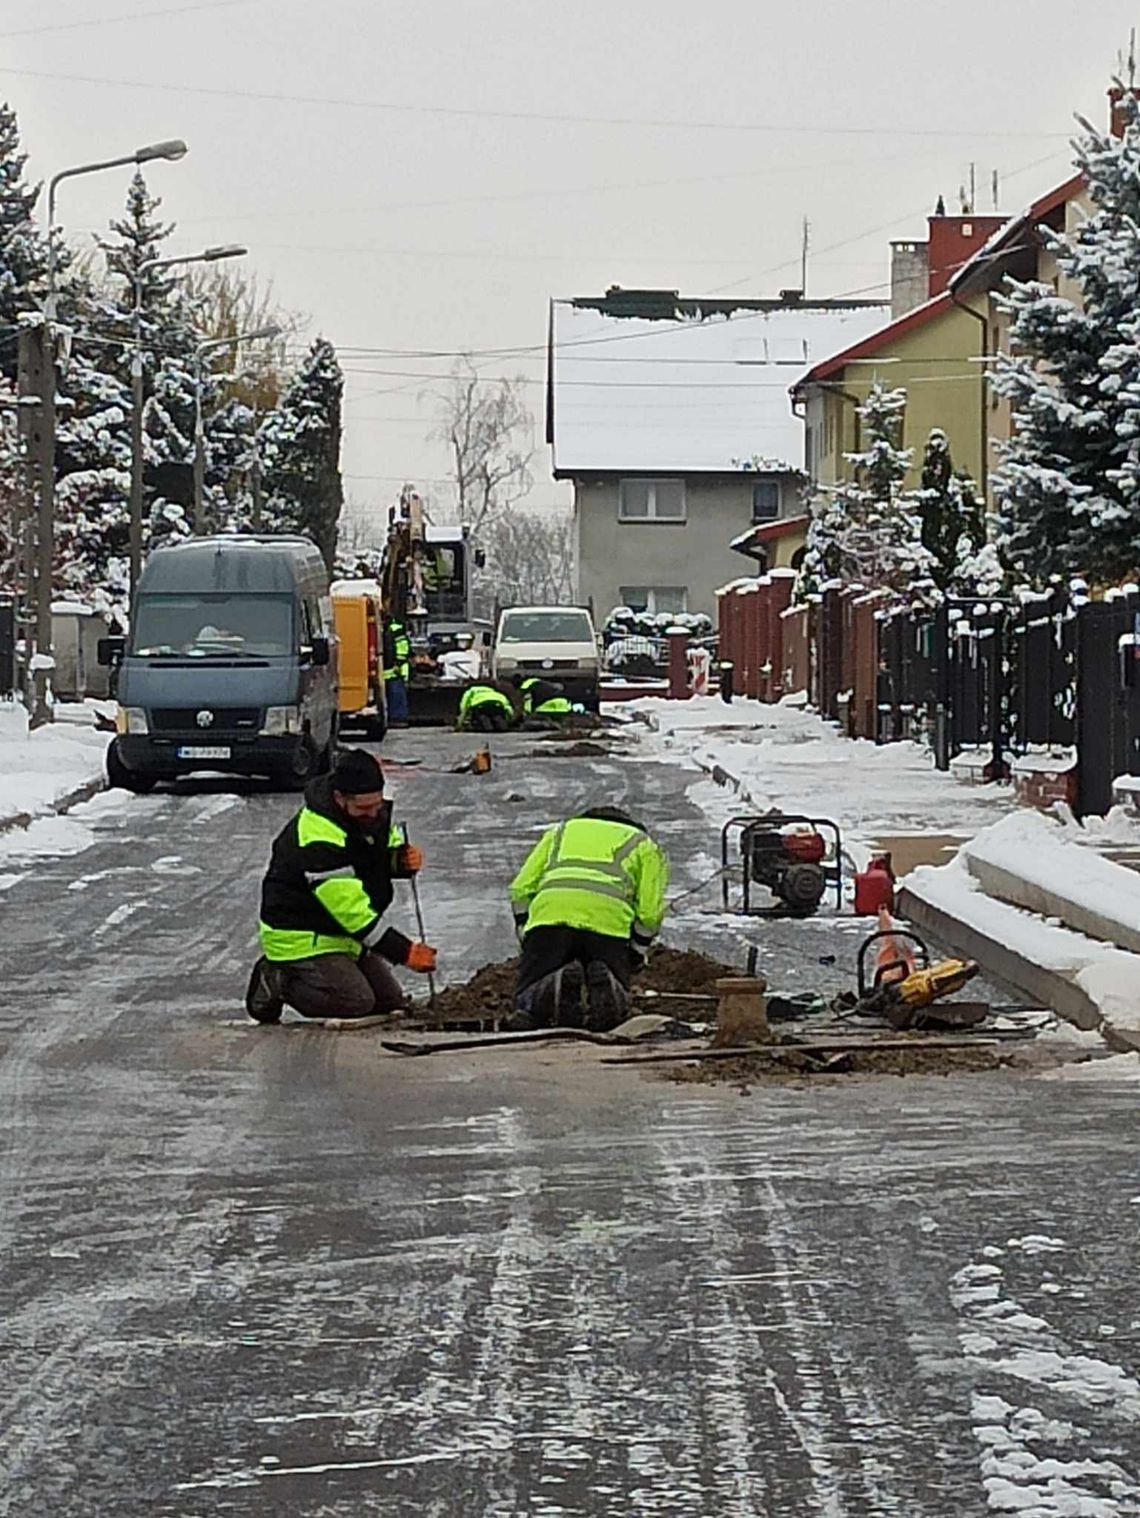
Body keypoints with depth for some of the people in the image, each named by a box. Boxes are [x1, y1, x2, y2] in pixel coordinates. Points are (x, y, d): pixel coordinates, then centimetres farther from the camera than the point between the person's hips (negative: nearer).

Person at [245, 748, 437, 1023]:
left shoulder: (372, 814, -5)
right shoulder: (317, 841, -32)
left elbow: (388, 844, 15)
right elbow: (350, 909, -31)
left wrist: (403, 859, -12)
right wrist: (404, 952, -31)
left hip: (342, 935, 9)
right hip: (301, 938, -9)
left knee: (390, 1001, 8)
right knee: (356, 1002, -23)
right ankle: (277, 982, -1)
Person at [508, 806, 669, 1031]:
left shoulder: (560, 832, 37)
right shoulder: (644, 845, 31)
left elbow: (521, 889, 24)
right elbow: (650, 910, 15)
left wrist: (528, 944, 28)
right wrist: (634, 958, 26)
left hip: (550, 914, 1)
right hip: (609, 919, -1)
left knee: (526, 1006, 8)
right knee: (612, 1014, 12)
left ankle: (558, 985, -24)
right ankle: (604, 983, -21)